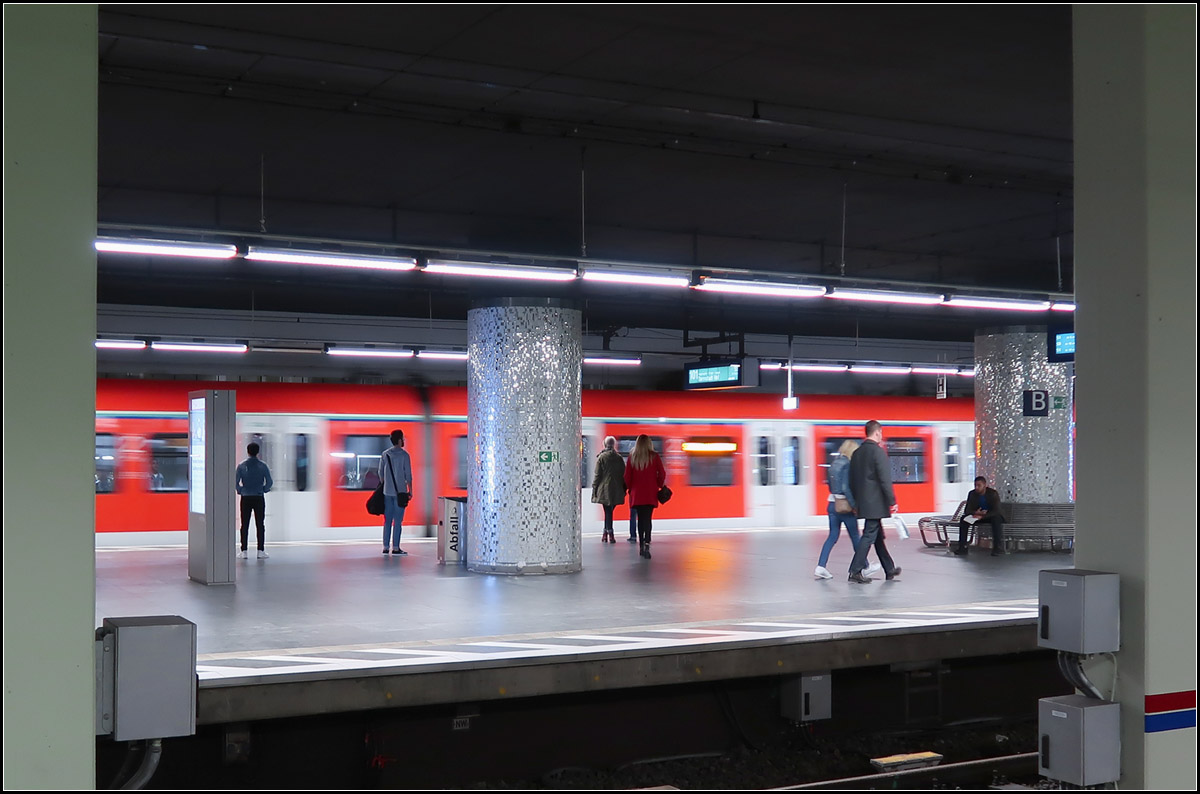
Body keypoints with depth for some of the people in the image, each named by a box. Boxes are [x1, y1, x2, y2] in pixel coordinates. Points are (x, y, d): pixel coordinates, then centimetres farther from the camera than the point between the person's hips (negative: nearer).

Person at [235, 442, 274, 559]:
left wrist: (240, 491, 10)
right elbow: (269, 482, -4)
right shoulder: (263, 466, -2)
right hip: (259, 499, 0)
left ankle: (244, 551, 3)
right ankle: (261, 551, 2)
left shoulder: (241, 466, -2)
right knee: (260, 525, 4)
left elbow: (235, 482, -5)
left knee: (244, 525, 4)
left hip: (246, 498, 0)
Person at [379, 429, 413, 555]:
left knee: (387, 520, 9)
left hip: (387, 492, 4)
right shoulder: (404, 455, -7)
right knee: (397, 520, -1)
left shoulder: (385, 455, 6)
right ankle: (395, 547, -1)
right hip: (400, 492, -4)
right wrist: (410, 490, 1)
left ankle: (386, 547, 9)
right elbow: (408, 475, -6)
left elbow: (380, 473, 10)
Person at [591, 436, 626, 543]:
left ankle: (609, 534, -6)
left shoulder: (601, 457, -4)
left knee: (607, 511, -1)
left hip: (604, 489, -3)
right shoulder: (619, 457, 5)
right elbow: (623, 474, 8)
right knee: (609, 511, 12)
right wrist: (624, 488, 14)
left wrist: (594, 488, 1)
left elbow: (597, 475, -5)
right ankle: (606, 533, 13)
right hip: (617, 489, 3)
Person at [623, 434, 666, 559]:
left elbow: (627, 476, 0)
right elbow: (662, 473, -2)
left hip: (636, 493, 1)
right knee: (647, 519, -4)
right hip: (651, 493, -1)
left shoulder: (632, 457, -1)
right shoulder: (654, 456, -3)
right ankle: (646, 544, -22)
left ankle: (641, 545, 16)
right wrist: (659, 485, 13)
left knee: (640, 519, 12)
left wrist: (630, 488, 15)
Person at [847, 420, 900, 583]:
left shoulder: (857, 453, 10)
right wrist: (892, 502, -11)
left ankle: (890, 570, 26)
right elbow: (885, 480, -17)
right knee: (869, 536, -5)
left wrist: (856, 503, 21)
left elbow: (852, 480, 15)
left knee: (878, 536, 16)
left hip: (862, 502, 8)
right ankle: (855, 571, -9)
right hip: (875, 503, -8)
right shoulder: (878, 452, -13)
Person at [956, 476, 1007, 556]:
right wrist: (975, 513, -32)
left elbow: (997, 511, -28)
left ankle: (998, 548, -36)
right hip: (978, 516, 4)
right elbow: (967, 510, -8)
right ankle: (962, 547, -24)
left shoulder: (993, 493, -21)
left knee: (996, 519, -39)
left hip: (992, 516, -4)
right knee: (964, 519, -19)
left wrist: (982, 516, -41)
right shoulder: (972, 494, -8)